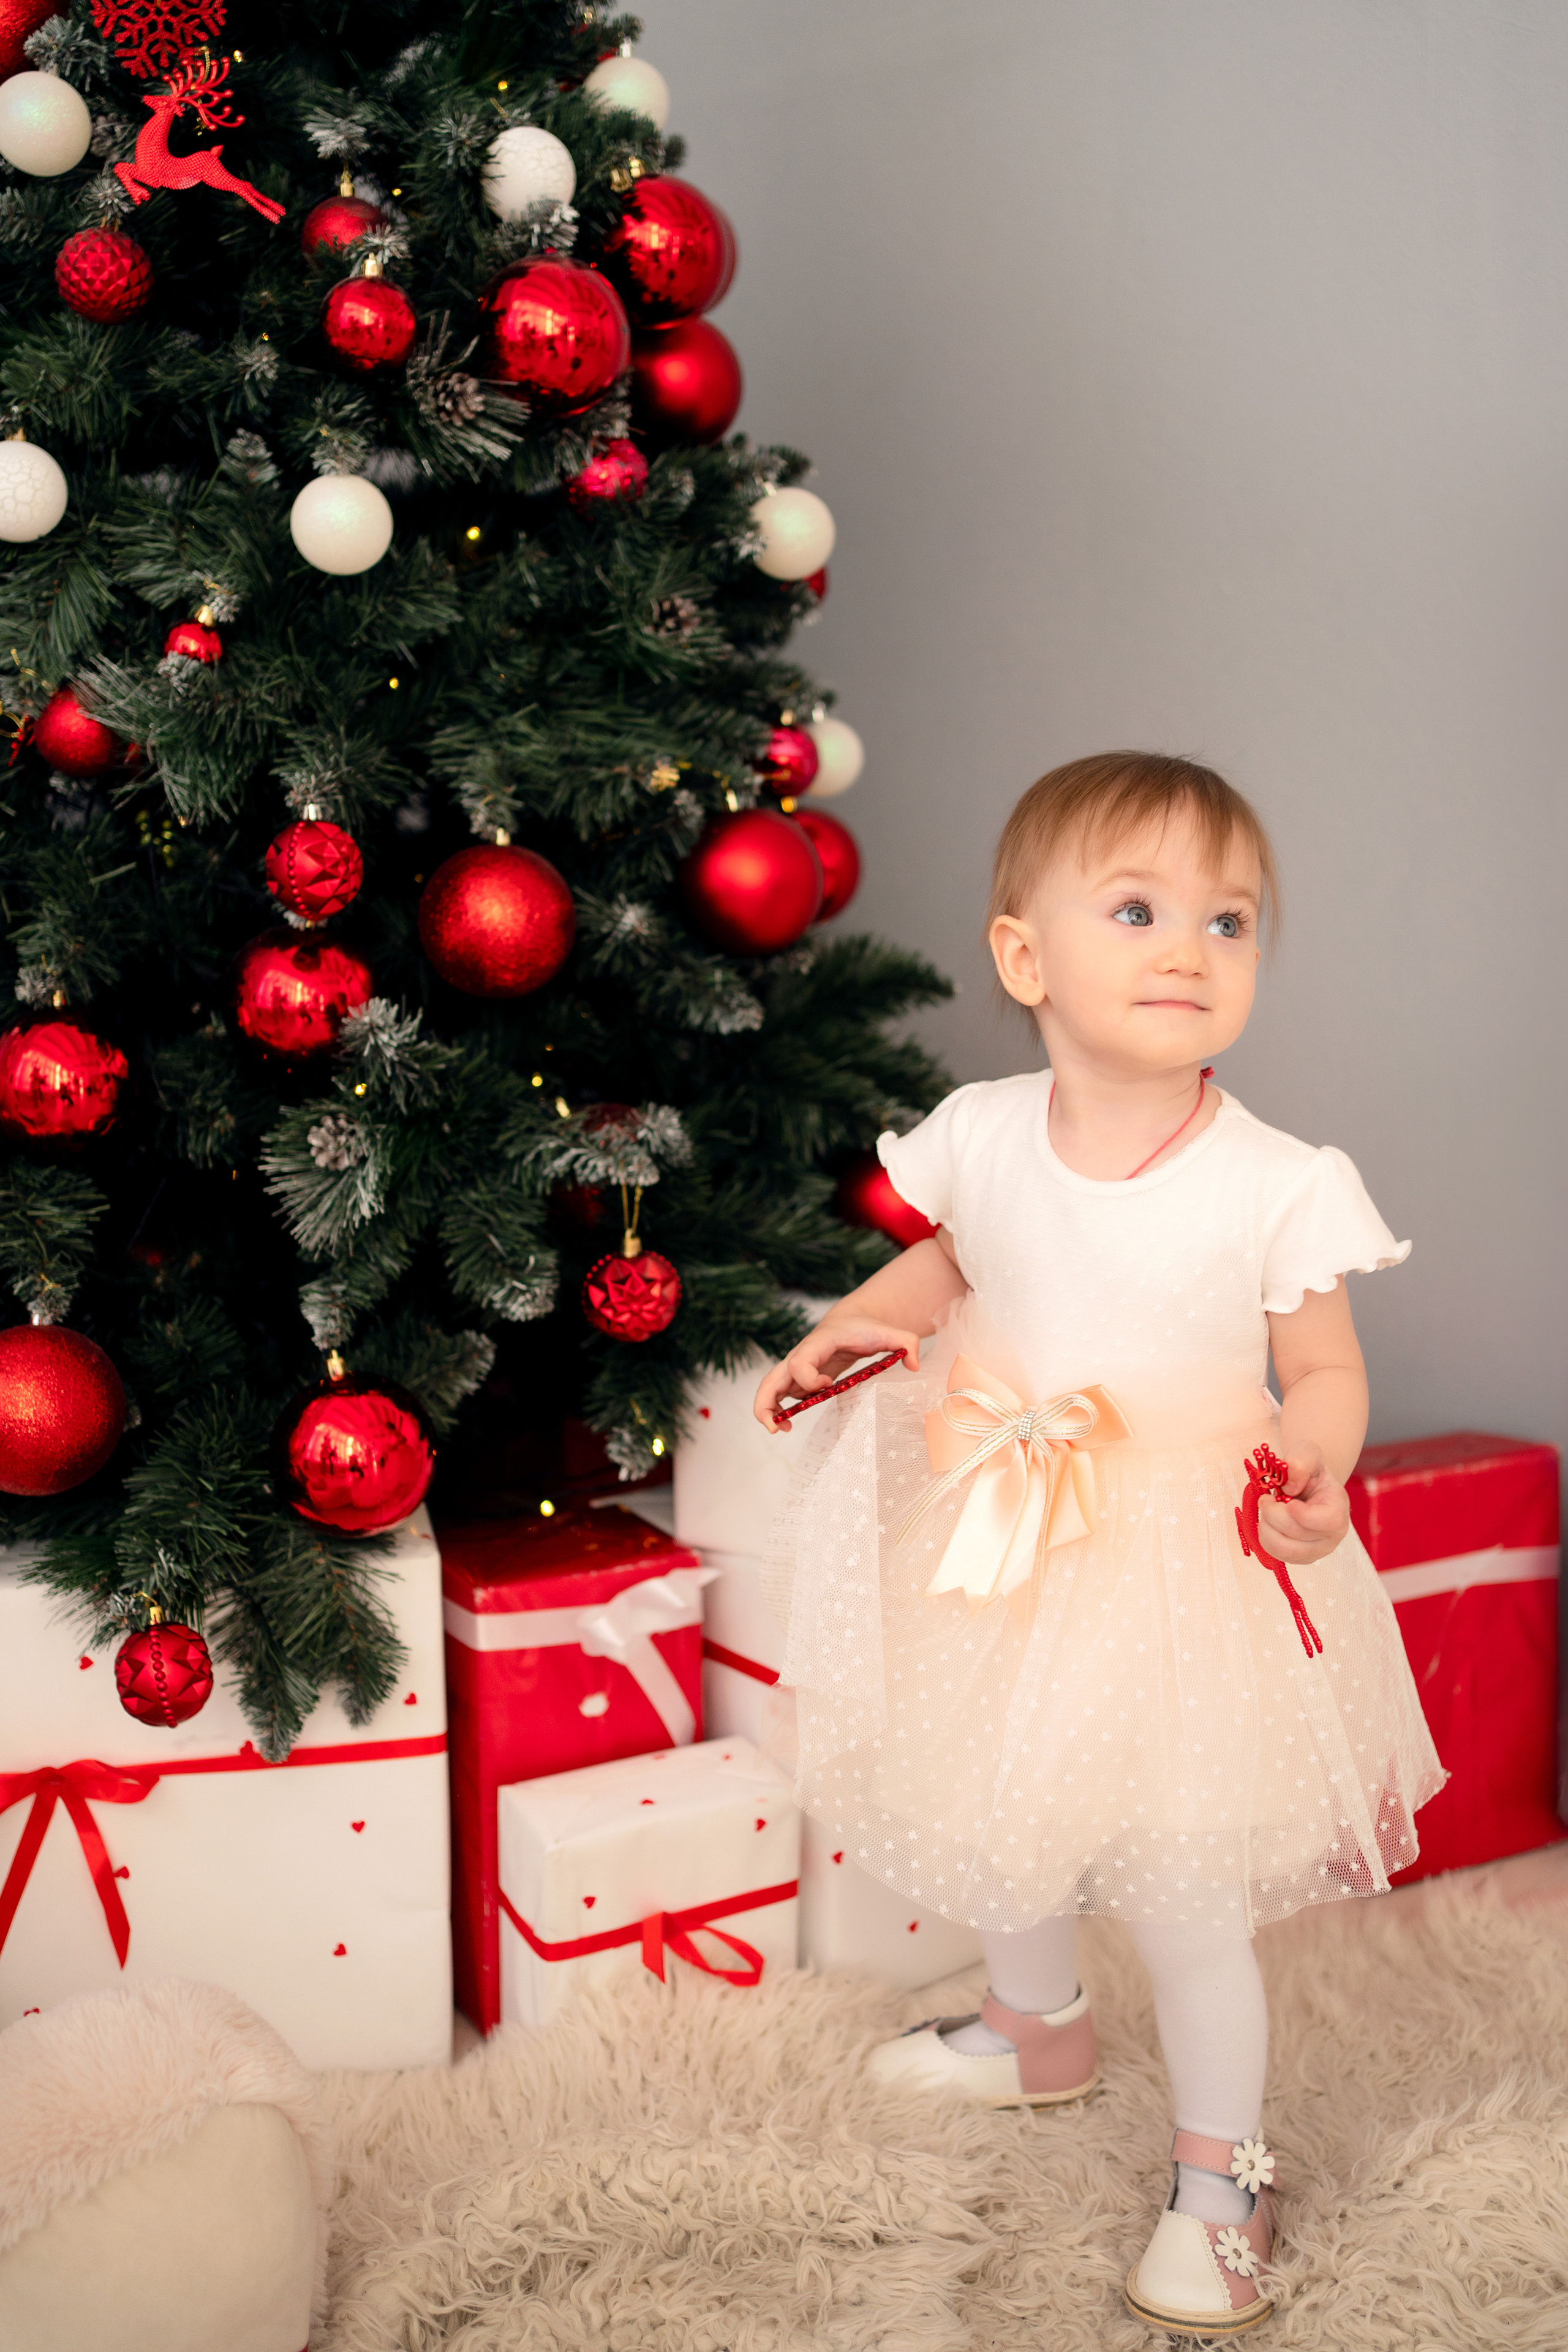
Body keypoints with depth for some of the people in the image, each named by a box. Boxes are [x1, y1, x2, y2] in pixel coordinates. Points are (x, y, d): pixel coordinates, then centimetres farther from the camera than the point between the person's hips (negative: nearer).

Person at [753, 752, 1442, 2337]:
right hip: (996, 1553, 5)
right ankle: (1037, 2030, 56)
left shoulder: (1275, 1185, -19)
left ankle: (1218, 2176, 32)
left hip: (1180, 1583, -4)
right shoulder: (981, 1134, -9)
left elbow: (1324, 1368, -8)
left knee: (1185, 1897, 5)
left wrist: (1316, 1464, -28)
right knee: (999, 1819, 25)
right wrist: (852, 1324, -4)